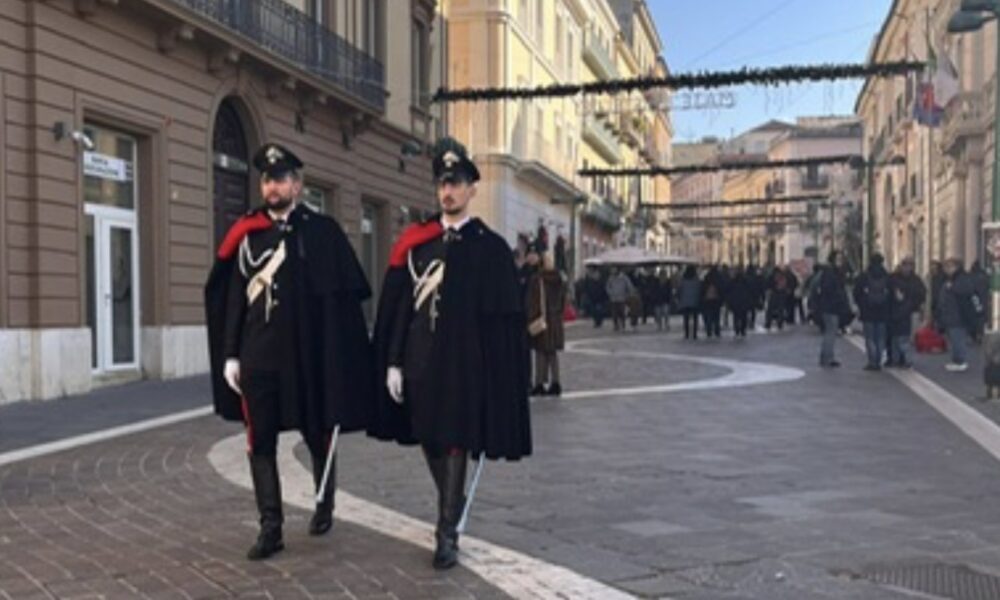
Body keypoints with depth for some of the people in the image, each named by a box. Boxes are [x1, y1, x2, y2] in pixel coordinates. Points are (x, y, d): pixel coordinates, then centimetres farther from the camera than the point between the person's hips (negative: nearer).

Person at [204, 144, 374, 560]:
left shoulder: (322, 231, -2)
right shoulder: (246, 234, 6)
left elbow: (344, 297, -5)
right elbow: (234, 299, 8)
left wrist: (337, 356, -9)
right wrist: (230, 355, 3)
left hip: (308, 357, -2)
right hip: (257, 357, 2)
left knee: (318, 436, 13)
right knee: (260, 443, 2)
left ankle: (324, 505, 36)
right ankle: (270, 527, 10)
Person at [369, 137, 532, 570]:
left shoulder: (490, 247, -1)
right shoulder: (414, 241, 6)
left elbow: (505, 318, -2)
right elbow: (395, 306, 5)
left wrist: (501, 375, -6)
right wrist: (393, 362, 1)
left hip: (464, 361, -3)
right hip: (421, 358, 4)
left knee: (456, 442, -1)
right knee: (428, 439, 14)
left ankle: (448, 530, 8)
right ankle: (452, 505, 37)